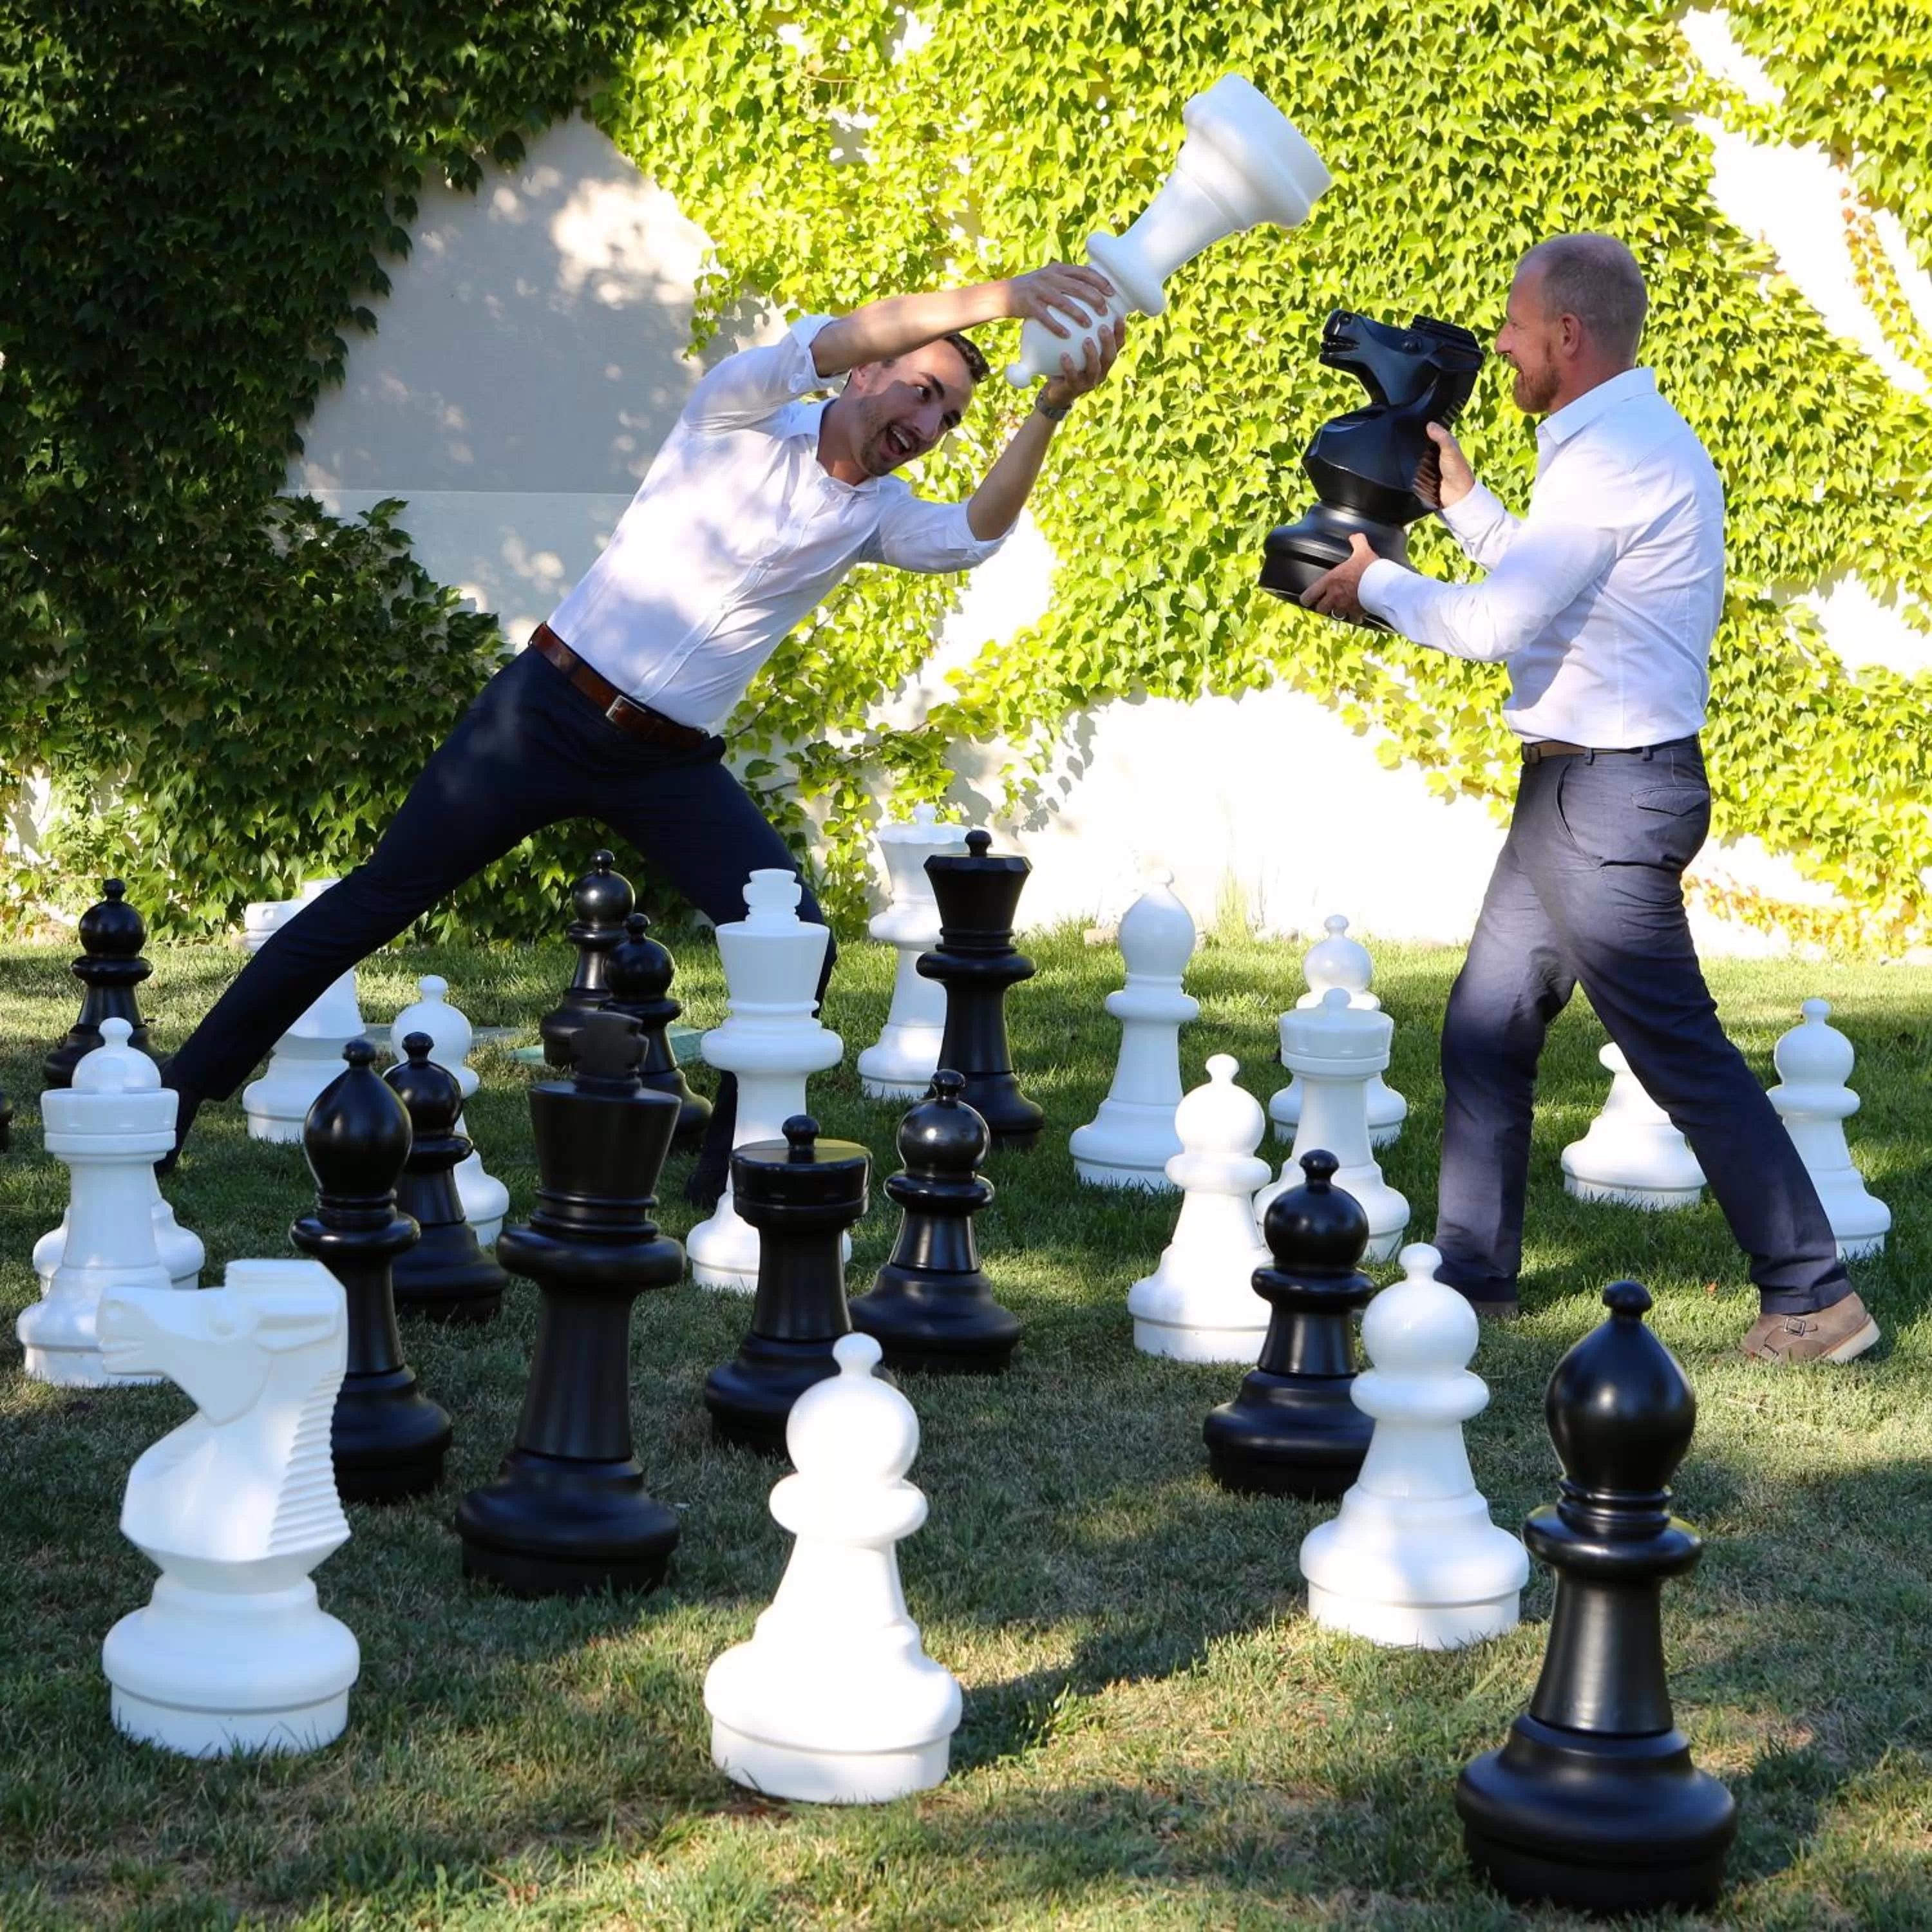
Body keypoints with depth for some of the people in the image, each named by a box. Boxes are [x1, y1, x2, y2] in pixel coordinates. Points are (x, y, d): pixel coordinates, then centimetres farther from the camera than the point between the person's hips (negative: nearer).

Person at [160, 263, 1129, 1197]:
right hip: (550, 712, -4)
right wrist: (997, 297, -35)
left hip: (673, 768, 4)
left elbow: (974, 534, -14)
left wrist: (1050, 408, -26)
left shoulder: (875, 517, 6)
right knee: (373, 905, 2)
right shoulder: (743, 416, -6)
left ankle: (732, 1178, 1)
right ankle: (182, 1091, 13)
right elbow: (831, 340, -25)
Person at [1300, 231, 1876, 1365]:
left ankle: (1816, 1301, 0)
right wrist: (1461, 502, 22)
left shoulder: (1616, 456, -19)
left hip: (1613, 793, -11)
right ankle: (1474, 1277, 23)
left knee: (1680, 1050, -6)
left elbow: (1496, 622, -23)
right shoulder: (1629, 441, 15)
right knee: (1487, 1029, 14)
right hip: (1578, 786, 11)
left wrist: (1378, 580, -7)